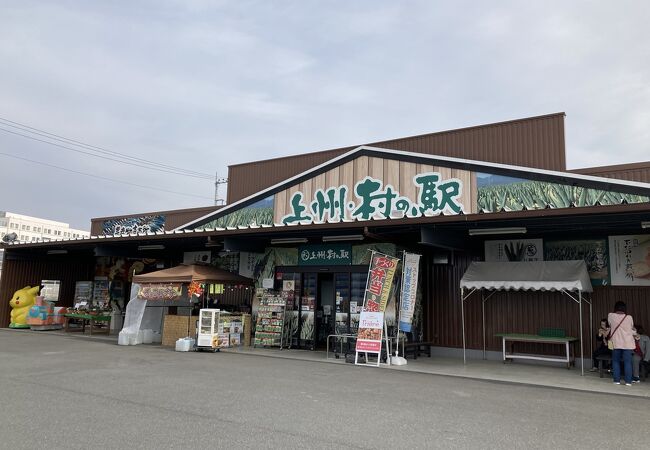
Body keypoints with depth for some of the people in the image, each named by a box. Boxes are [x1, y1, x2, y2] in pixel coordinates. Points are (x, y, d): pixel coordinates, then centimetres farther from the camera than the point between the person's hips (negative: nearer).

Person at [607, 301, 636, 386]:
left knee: (616, 361, 10)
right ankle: (628, 381, 1)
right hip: (628, 343, 0)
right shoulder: (629, 317, -3)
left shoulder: (611, 316, -4)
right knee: (628, 362, 2)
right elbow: (632, 329, 10)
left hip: (616, 343, 0)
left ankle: (617, 380, 9)